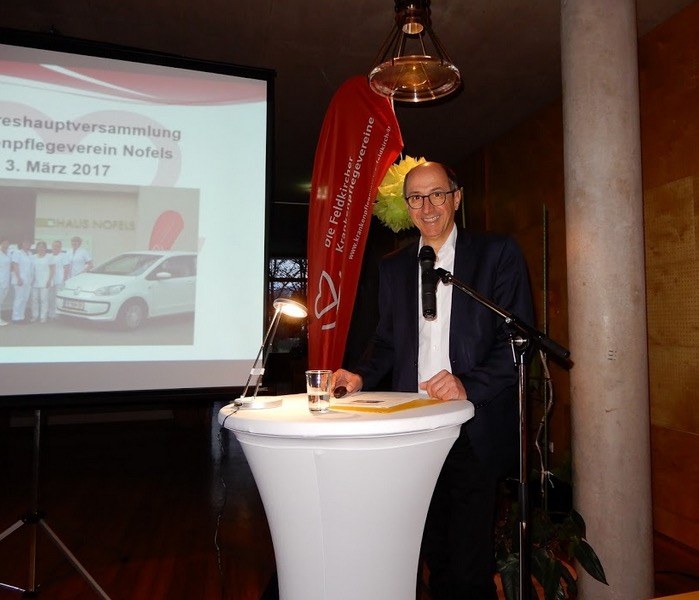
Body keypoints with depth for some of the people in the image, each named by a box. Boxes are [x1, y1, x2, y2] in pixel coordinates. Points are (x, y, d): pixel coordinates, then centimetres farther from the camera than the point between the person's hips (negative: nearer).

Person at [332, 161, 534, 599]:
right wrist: (362, 377, -3)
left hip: (476, 431, -3)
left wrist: (468, 384, -20)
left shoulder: (498, 253, -1)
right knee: (435, 556, 17)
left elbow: (519, 338, -7)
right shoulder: (394, 267, 11)